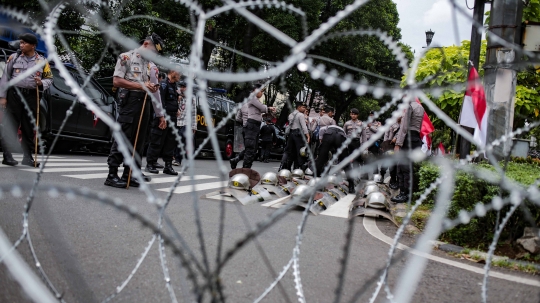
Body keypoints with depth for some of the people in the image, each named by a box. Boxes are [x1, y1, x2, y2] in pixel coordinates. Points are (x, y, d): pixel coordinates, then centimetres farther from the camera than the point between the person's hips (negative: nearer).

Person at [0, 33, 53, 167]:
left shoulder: (42, 61, 8)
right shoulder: (13, 58, 6)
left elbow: (49, 79, 11)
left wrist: (41, 83, -11)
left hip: (31, 96, 1)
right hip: (14, 94, -1)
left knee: (29, 128, 5)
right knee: (11, 126, -2)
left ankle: (27, 157, 13)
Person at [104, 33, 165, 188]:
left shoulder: (152, 66, 21)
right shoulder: (126, 57, 3)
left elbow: (155, 91, 19)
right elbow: (116, 81, -7)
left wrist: (160, 115, 14)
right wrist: (141, 85, -13)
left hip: (145, 104, 7)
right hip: (130, 101, -7)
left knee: (138, 141, 5)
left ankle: (128, 174, 11)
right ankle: (112, 175, -6)